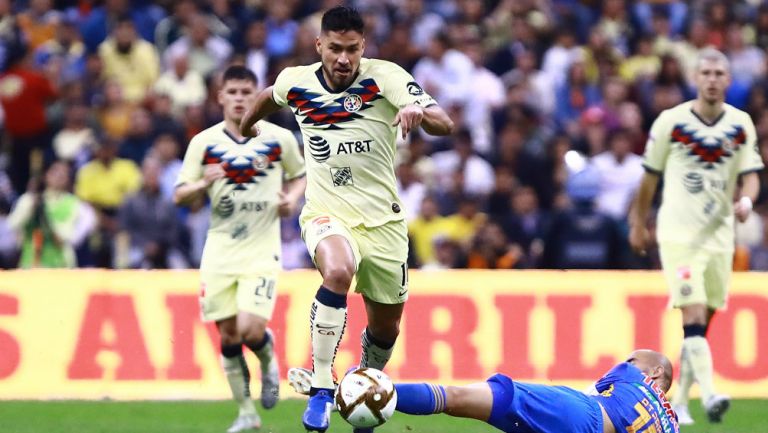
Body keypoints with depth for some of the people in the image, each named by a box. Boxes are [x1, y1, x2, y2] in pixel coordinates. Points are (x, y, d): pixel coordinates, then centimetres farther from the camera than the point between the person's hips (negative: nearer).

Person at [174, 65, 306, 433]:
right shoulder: (204, 143, 1)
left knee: (250, 329, -17)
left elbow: (299, 175, 17)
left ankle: (269, 362, 19)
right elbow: (179, 196, 2)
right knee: (228, 335, 1)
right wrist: (203, 184, -19)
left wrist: (292, 197, -5)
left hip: (262, 250, -2)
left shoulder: (279, 139, -1)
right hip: (220, 251, 2)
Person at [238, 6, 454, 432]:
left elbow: (444, 125, -27)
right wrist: (247, 122, 38)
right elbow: (271, 95, 21)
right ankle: (320, 388, -26)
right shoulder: (296, 82, -5)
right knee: (337, 272, -34)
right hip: (327, 215, -1)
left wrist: (420, 112, -48)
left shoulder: (384, 77, -14)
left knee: (385, 328, 12)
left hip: (383, 218, 1)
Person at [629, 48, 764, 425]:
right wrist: (638, 223, 13)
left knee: (702, 323, 8)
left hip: (719, 235, 4)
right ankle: (709, 394, -29)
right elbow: (650, 176, 6)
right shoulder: (671, 122, -3)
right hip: (678, 234, -4)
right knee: (693, 314, -18)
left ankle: (679, 401, 20)